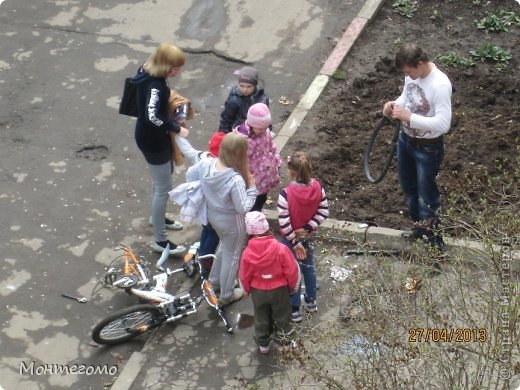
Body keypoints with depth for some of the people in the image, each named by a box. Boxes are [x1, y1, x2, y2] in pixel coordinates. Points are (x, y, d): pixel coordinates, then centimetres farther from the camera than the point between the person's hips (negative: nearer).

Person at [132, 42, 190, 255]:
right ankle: (160, 240, 11)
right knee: (163, 188, 1)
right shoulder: (154, 85, -32)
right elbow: (152, 116, -44)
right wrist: (176, 129, -32)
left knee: (163, 177, 29)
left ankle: (158, 217, 51)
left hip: (153, 136, 10)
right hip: (153, 141, -10)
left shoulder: (149, 72, -2)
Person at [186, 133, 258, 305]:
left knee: (225, 245, 34)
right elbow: (243, 208, -28)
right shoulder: (235, 180, -38)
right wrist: (252, 188, -16)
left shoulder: (206, 164, -19)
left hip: (212, 215, 7)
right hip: (231, 222, -6)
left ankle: (215, 279, 54)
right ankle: (227, 295, 39)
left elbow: (190, 174, 1)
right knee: (232, 255, 19)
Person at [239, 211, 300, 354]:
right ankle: (284, 341, 36)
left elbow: (244, 277, -8)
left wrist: (247, 290, 13)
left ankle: (263, 344, 38)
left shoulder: (247, 253, -21)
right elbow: (292, 271, -16)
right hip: (280, 290, -1)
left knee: (261, 318, 22)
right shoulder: (281, 249, -26)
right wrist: (293, 287, 4)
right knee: (281, 317, 20)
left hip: (258, 291, 2)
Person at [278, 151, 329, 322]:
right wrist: (307, 228, -12)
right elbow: (324, 211, -11)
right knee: (308, 266, 26)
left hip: (291, 238, -5)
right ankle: (311, 301, 44)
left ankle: (294, 309, 28)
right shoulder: (317, 187, -16)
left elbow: (284, 223, -28)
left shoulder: (286, 193, -31)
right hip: (309, 235, 5)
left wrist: (295, 242, -17)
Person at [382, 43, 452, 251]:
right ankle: (420, 226, 50)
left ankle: (433, 244, 27)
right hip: (406, 139, 8)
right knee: (408, 186, 26)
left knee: (427, 196, 7)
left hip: (428, 148, -8)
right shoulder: (412, 74, -8)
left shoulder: (440, 85, -32)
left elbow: (443, 124, -33)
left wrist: (409, 117, -34)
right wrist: (395, 104, -11)